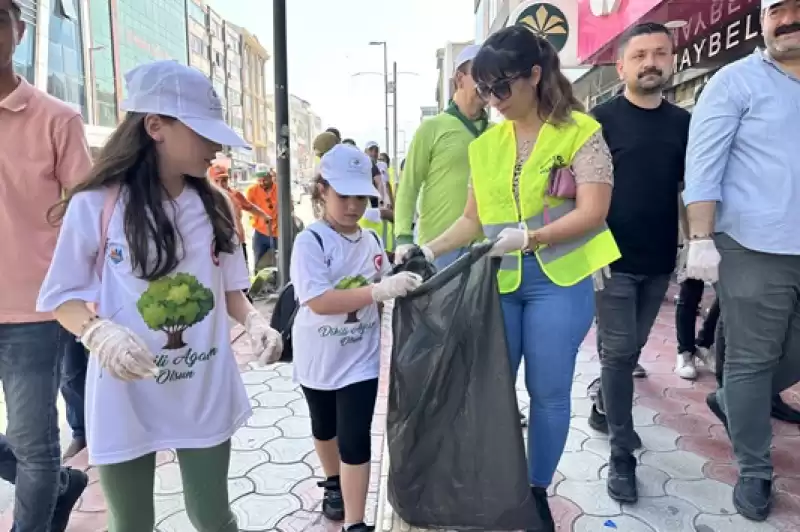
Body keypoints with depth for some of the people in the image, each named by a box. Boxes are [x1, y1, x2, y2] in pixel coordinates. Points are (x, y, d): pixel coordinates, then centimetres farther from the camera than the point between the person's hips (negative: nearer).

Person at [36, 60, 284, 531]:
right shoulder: (94, 207, -12)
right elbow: (62, 296, -4)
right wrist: (98, 332, -24)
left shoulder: (214, 206, 1)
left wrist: (255, 322, -11)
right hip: (125, 398, -2)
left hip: (206, 392, 3)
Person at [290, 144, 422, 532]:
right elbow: (318, 301, -32)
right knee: (325, 427, 23)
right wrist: (379, 291, -38)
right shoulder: (310, 241, -20)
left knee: (356, 438, 0)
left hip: (360, 358, 2)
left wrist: (402, 279, -9)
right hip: (317, 358, -1)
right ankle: (334, 484, 50)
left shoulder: (372, 241, -4)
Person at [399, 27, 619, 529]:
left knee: (548, 392, 7)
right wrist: (426, 250, -1)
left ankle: (538, 491, 27)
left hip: (559, 282, -3)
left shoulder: (581, 131, -4)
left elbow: (592, 212, -13)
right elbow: (473, 219, 12)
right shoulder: (486, 145, 9)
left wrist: (530, 236, -26)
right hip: (498, 283, 4)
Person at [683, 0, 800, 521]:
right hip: (754, 249, -5)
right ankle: (754, 472, 20)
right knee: (751, 362, 4)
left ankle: (730, 401, 40)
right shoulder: (735, 81, -3)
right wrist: (701, 240, -16)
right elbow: (702, 165, -9)